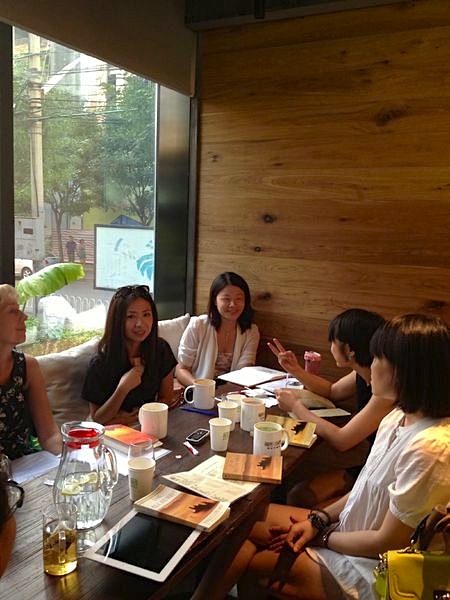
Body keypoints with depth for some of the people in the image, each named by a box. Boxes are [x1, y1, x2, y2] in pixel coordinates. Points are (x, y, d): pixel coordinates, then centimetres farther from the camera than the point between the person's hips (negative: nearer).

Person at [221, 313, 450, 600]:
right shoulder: (399, 417, -2)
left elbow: (387, 542, -22)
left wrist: (323, 537, -10)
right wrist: (319, 519, -2)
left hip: (369, 572, -8)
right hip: (347, 528, 8)